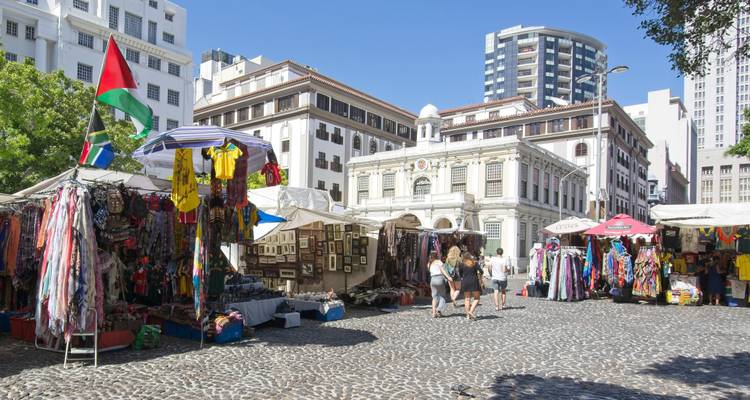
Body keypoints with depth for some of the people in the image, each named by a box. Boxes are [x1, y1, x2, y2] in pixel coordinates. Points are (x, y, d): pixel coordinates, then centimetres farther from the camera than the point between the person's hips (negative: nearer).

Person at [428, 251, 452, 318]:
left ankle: (434, 313, 1)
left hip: (432, 279, 4)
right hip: (440, 278, -4)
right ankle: (439, 309, -14)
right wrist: (448, 277, -19)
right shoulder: (439, 262, 1)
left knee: (434, 297, 9)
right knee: (442, 296, 6)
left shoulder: (429, 264, 16)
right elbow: (442, 270, -11)